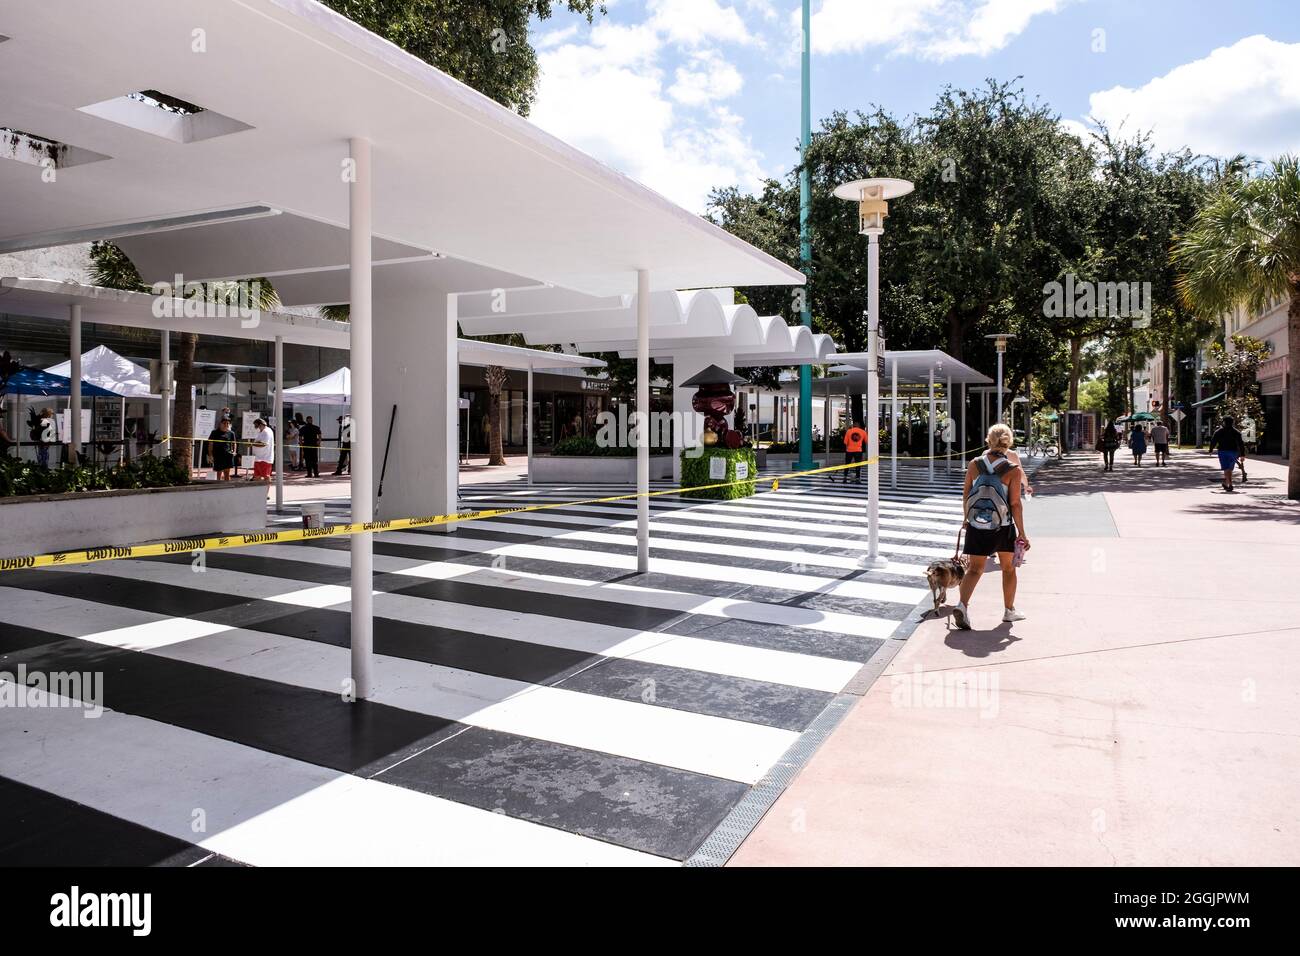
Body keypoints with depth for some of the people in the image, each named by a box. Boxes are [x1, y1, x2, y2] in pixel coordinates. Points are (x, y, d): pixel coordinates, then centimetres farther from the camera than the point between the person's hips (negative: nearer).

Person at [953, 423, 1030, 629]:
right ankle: (1009, 611, 31)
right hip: (1003, 527, -1)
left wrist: (967, 518, 18)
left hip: (976, 527, 2)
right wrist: (1022, 533, -5)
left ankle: (962, 604, -16)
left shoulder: (974, 465, -4)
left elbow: (966, 495, 3)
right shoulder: (1014, 470, -11)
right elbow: (1015, 504, -12)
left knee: (974, 568, 6)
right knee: (1008, 568, 19)